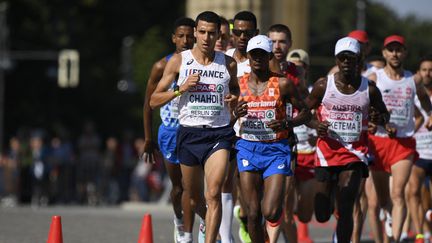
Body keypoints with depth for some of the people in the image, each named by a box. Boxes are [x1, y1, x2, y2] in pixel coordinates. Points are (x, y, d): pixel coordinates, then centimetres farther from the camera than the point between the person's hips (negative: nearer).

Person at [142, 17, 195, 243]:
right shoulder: (162, 67, -6)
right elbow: (149, 104, 2)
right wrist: (148, 140, 2)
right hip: (170, 131, 1)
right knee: (178, 186, 14)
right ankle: (178, 218, 44)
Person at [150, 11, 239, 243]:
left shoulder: (228, 64, 4)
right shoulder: (179, 61, 1)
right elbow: (154, 100, 2)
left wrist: (234, 99, 1)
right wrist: (180, 89, -13)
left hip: (219, 134, -1)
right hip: (189, 134, 1)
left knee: (214, 194, -19)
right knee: (195, 199, 13)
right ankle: (206, 222, 45)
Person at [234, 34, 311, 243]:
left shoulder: (282, 84, -2)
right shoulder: (239, 84, 4)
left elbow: (305, 113, 5)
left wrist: (286, 124, -14)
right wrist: (236, 113, -12)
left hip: (276, 149, -2)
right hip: (248, 148, 2)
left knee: (271, 213, -12)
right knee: (253, 214, -4)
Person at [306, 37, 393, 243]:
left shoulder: (369, 89, 0)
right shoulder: (323, 85, -2)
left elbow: (382, 112, 16)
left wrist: (386, 124, -8)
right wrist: (315, 126, -13)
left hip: (355, 154, -1)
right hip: (327, 151, 1)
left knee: (345, 211, -15)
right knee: (322, 216, 5)